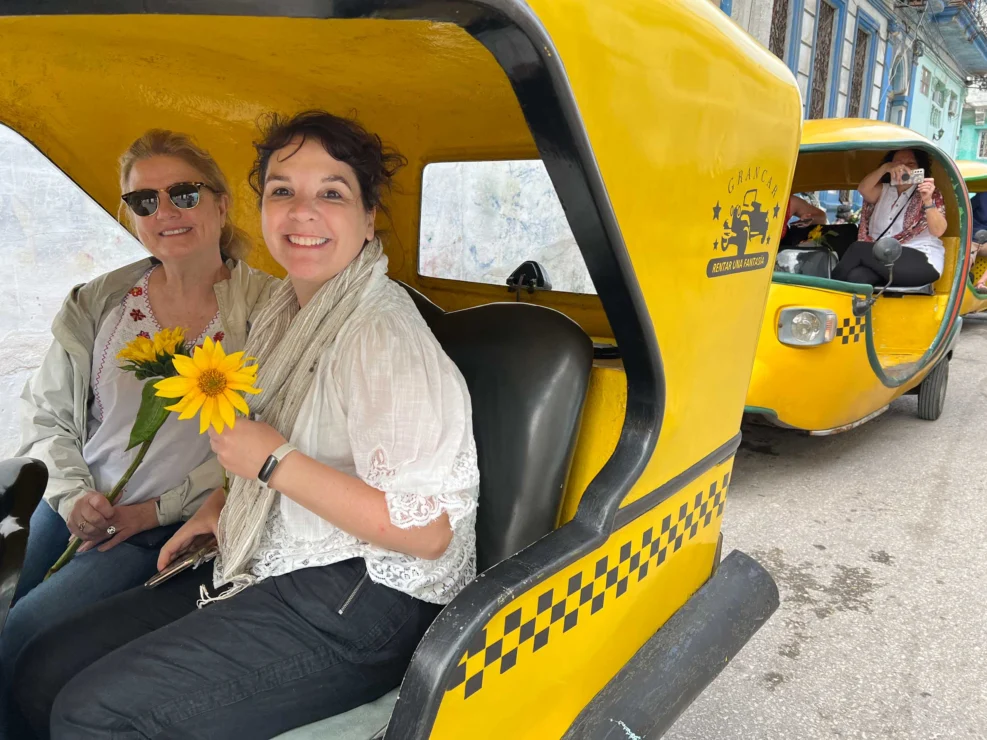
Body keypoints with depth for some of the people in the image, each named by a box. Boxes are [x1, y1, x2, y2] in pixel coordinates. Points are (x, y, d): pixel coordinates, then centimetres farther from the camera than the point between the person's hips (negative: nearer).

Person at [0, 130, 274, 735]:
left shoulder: (266, 309, -8)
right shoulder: (101, 302, 6)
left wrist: (159, 509, -11)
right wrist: (72, 493, -5)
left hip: (170, 527, -4)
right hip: (71, 509, 5)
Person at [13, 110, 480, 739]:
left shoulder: (382, 335, -22)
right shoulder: (289, 309, 9)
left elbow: (428, 530, -26)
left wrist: (275, 463, -22)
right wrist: (219, 508, 10)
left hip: (360, 606, -9)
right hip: (268, 571, 9)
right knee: (44, 670, 7)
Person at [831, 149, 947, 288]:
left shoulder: (931, 194, 8)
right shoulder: (883, 191, 19)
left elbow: (938, 231, -8)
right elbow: (863, 189, -5)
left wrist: (928, 201, -23)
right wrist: (884, 168, -20)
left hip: (921, 262, -3)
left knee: (858, 248, -27)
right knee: (856, 276, -34)